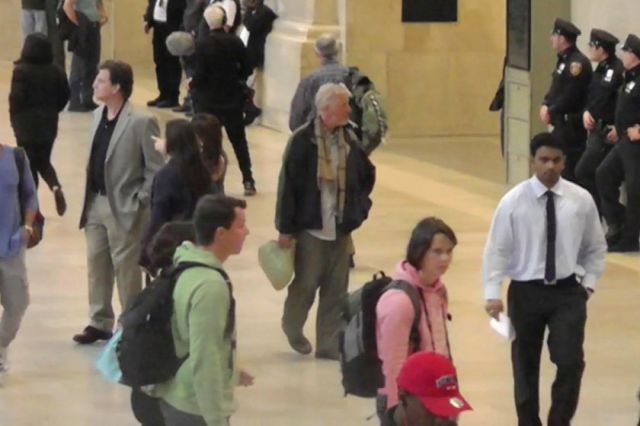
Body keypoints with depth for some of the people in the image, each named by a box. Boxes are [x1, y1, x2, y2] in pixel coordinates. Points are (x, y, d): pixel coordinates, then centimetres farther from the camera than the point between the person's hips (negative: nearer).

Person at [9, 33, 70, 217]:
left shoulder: (22, 71, -16)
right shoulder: (55, 71, -1)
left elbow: (16, 98, -18)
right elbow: (64, 96, 3)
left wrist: (14, 116, 0)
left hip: (26, 125, -4)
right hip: (48, 124, 4)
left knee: (29, 165, 5)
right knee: (44, 161, 20)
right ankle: (56, 187, -8)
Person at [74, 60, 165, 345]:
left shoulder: (141, 123, -16)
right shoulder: (98, 116, 8)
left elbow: (157, 170, -14)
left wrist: (137, 203, -14)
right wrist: (88, 199, 9)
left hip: (124, 208, -7)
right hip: (95, 203, 7)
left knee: (126, 269, 2)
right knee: (96, 264, 14)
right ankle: (99, 322, 26)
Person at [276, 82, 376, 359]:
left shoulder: (350, 141, 3)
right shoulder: (302, 141, -12)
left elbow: (367, 176, 19)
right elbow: (287, 185, -11)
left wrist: (359, 207, 10)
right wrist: (285, 228, -11)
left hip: (341, 230, 5)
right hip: (310, 228, -5)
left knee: (336, 290, 6)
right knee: (306, 284, 6)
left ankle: (330, 345, 14)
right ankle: (293, 329, 32)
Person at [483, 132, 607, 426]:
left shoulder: (581, 200, -3)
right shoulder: (513, 202, -8)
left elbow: (595, 247, 9)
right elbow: (496, 250, -8)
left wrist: (589, 283, 1)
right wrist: (492, 294, -15)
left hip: (568, 292, 0)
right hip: (526, 292, 0)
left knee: (570, 361, -11)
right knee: (525, 365, 11)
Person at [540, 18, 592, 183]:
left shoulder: (578, 63, -18)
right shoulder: (564, 60, 14)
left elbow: (570, 97, -21)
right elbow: (555, 89, 19)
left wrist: (551, 112, -11)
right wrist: (545, 105, 2)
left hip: (572, 124, -10)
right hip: (561, 123, 10)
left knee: (571, 170, -8)